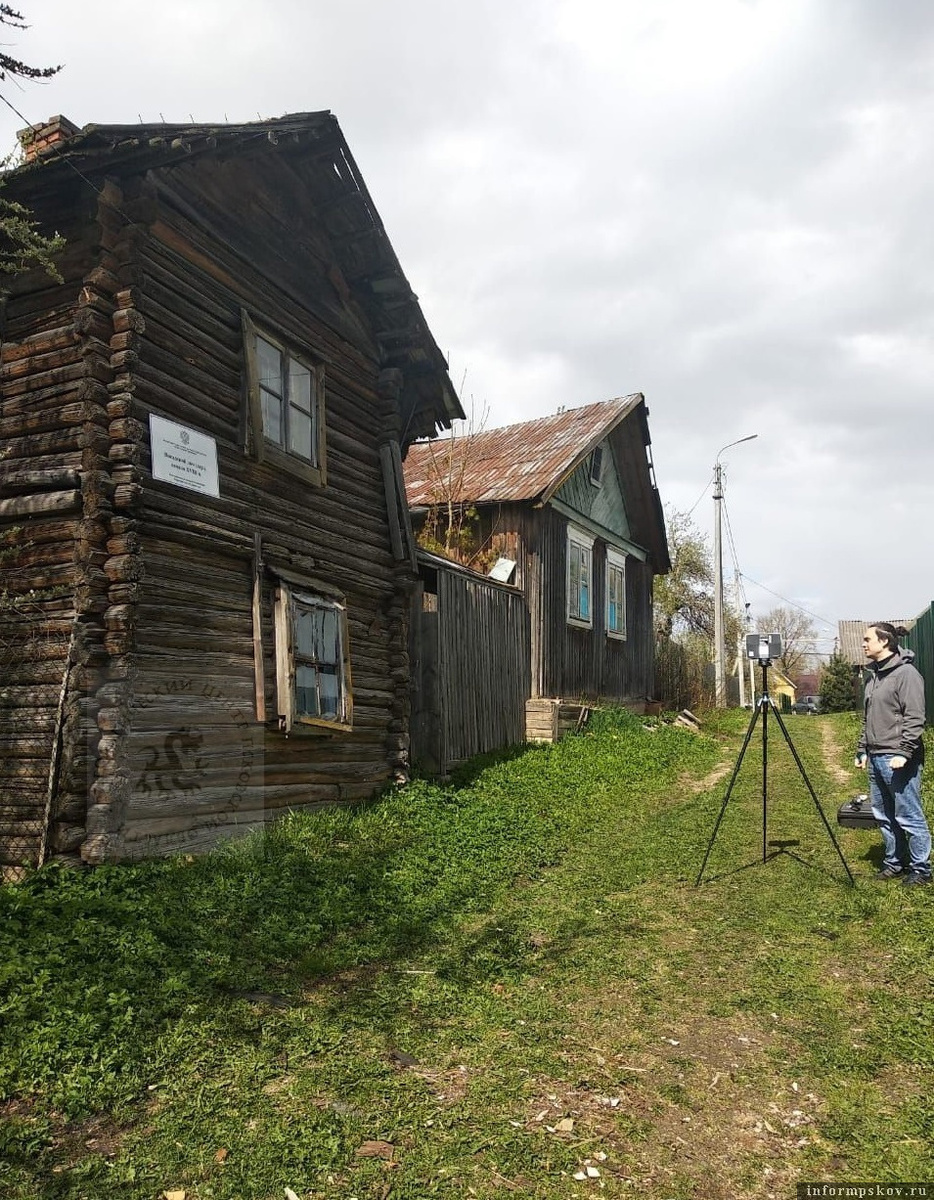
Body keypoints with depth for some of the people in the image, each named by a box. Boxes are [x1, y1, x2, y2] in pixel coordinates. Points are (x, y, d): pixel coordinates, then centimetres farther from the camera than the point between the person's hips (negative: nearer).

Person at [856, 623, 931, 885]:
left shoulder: (906, 673, -11)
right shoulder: (872, 675, 15)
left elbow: (915, 719, -16)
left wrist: (904, 753, -21)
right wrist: (862, 750, 18)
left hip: (898, 759, -9)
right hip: (875, 758, 9)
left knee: (909, 817, -1)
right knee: (884, 816, 14)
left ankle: (921, 869, 11)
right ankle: (894, 863, 25)